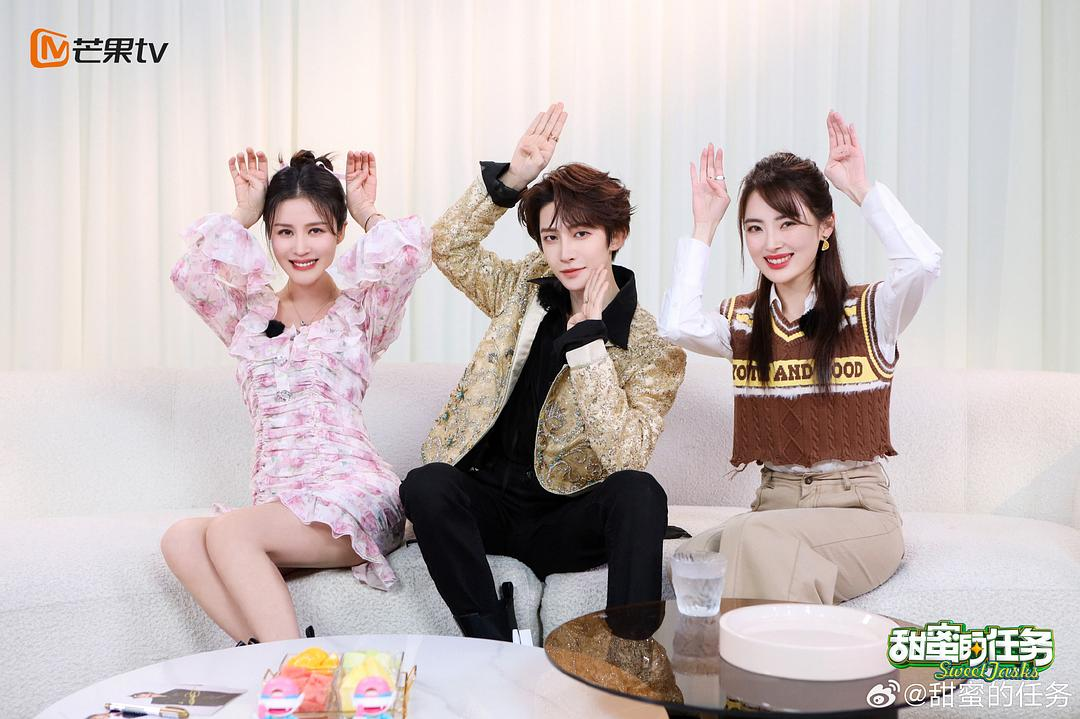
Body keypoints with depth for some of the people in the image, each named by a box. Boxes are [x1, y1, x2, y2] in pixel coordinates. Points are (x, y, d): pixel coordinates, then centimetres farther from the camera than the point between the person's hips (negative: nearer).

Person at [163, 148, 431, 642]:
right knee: (180, 539, -25)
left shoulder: (360, 312, 10)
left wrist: (366, 213, 9)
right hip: (275, 500, 4)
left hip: (352, 491, -4)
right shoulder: (249, 314, 19)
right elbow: (191, 273, -1)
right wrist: (242, 216, 11)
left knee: (227, 530, -28)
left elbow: (410, 253, -10)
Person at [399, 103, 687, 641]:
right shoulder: (526, 290, 7)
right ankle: (495, 645, -24)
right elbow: (448, 246, 1)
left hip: (562, 518, -3)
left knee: (639, 492, -33)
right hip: (486, 500, 3)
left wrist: (588, 338, -22)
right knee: (425, 483, -29)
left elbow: (625, 455, -19)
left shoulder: (653, 348, -7)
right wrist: (512, 178, -11)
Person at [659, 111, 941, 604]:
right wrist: (704, 225, -5)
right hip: (773, 503, 3)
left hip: (858, 511, -3)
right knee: (688, 561, -26)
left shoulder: (868, 312, 0)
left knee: (749, 536, -32)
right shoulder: (743, 321, 10)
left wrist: (861, 189, -13)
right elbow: (677, 325, -12)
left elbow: (924, 263, -22)